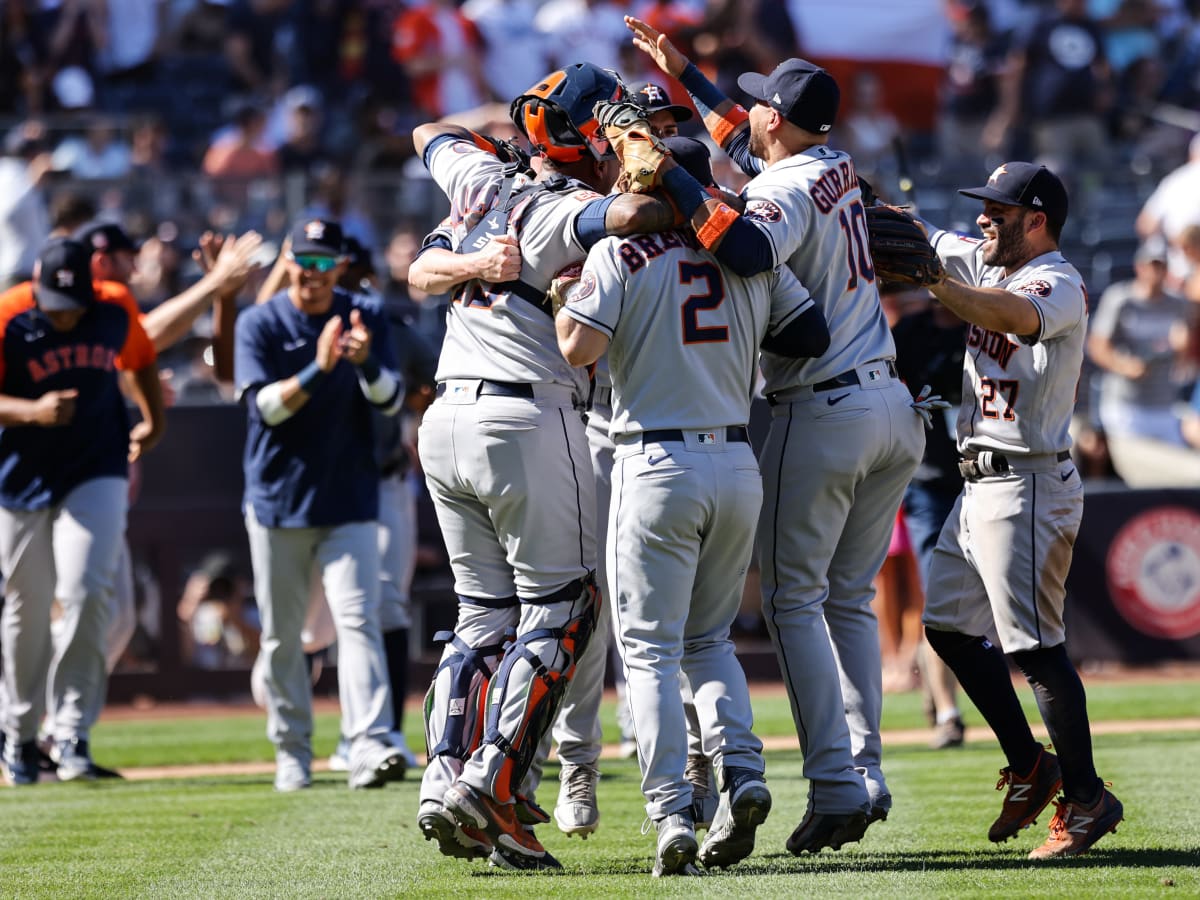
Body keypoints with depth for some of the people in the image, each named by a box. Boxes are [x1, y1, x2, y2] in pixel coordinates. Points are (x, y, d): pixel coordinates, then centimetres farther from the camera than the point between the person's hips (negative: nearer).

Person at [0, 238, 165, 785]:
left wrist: (154, 422, 14)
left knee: (85, 593, -14)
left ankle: (72, 733, -10)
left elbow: (140, 361, 14)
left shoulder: (116, 307, -7)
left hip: (97, 472, 1)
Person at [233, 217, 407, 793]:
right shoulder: (259, 324, -2)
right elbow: (263, 404, -14)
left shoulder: (365, 317, 3)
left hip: (349, 501, 0)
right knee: (281, 633, 6)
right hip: (278, 501, 0)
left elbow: (391, 400, -6)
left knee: (357, 619, -13)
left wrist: (364, 362, -27)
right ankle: (292, 751, 18)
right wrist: (319, 368, -29)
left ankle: (369, 748, -23)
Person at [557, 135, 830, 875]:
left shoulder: (619, 253, -5)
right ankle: (741, 770, -4)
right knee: (709, 639, 19)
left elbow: (579, 348, -14)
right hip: (738, 465, 4)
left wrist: (557, 298, 6)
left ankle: (672, 815, -11)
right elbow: (814, 336, 8)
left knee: (650, 648, 1)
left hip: (657, 465, -4)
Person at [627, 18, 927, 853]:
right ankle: (867, 774, 11)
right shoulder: (837, 166, 9)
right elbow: (755, 149, 29)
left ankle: (835, 782, -9)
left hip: (822, 415, -8)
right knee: (848, 599, 15)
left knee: (794, 598, 0)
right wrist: (685, 74, 32)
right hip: (894, 407, 8)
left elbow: (749, 251, -38)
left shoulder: (786, 192, -15)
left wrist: (669, 174, -32)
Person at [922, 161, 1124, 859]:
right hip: (981, 486, 10)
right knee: (949, 625, 13)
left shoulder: (1060, 285, -13)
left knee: (1035, 644, -12)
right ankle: (1031, 769, 22)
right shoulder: (983, 264, 15)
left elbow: (1014, 315, -34)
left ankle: (1087, 797, -7)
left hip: (1028, 487, -10)